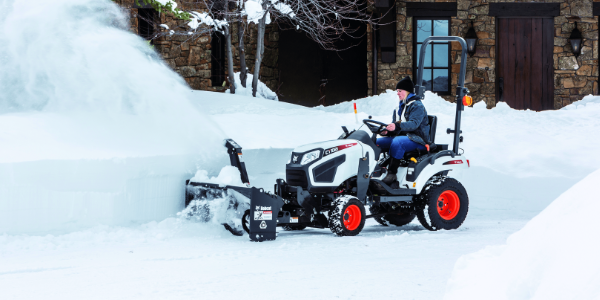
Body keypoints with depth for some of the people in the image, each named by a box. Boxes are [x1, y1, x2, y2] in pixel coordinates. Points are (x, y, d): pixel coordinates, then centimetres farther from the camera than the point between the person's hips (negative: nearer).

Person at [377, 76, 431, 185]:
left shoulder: (417, 105, -10)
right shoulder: (404, 105, 20)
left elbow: (414, 123, -25)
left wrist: (397, 126, -41)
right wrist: (388, 131, 4)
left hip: (417, 139, -9)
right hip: (404, 136, 10)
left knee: (397, 142, -39)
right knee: (377, 142, -5)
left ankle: (392, 173, -37)